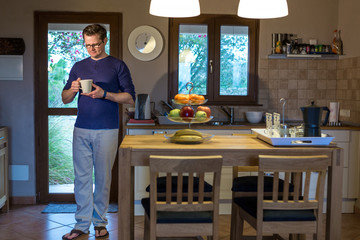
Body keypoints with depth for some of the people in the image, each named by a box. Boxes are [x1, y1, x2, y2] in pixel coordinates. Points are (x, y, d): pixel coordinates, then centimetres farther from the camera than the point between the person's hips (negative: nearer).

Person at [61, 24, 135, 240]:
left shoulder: (118, 66, 2)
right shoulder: (79, 67, 13)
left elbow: (130, 98, -3)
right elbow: (65, 99, 14)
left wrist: (104, 94, -16)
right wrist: (73, 89, -9)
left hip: (107, 130, -3)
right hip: (81, 129, 3)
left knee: (103, 178, 5)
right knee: (82, 177, 4)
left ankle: (100, 222, 19)